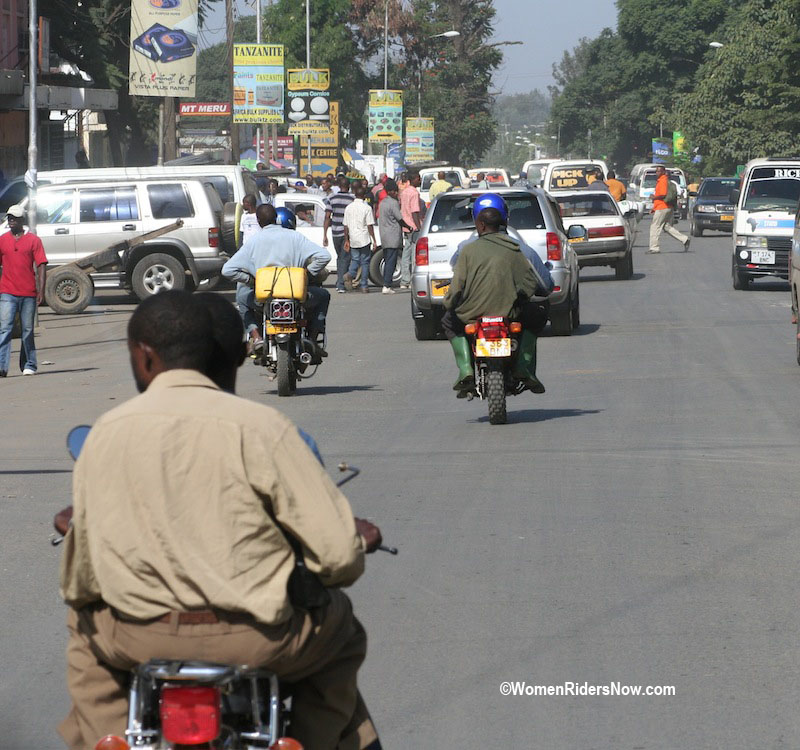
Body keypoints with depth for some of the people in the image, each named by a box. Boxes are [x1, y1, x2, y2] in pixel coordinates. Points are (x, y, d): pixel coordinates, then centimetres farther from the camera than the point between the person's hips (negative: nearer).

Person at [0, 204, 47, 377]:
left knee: (28, 330, 7)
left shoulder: (33, 240, 5)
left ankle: (29, 365, 17)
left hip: (28, 293, 0)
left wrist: (41, 290, -8)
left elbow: (41, 265, 1)